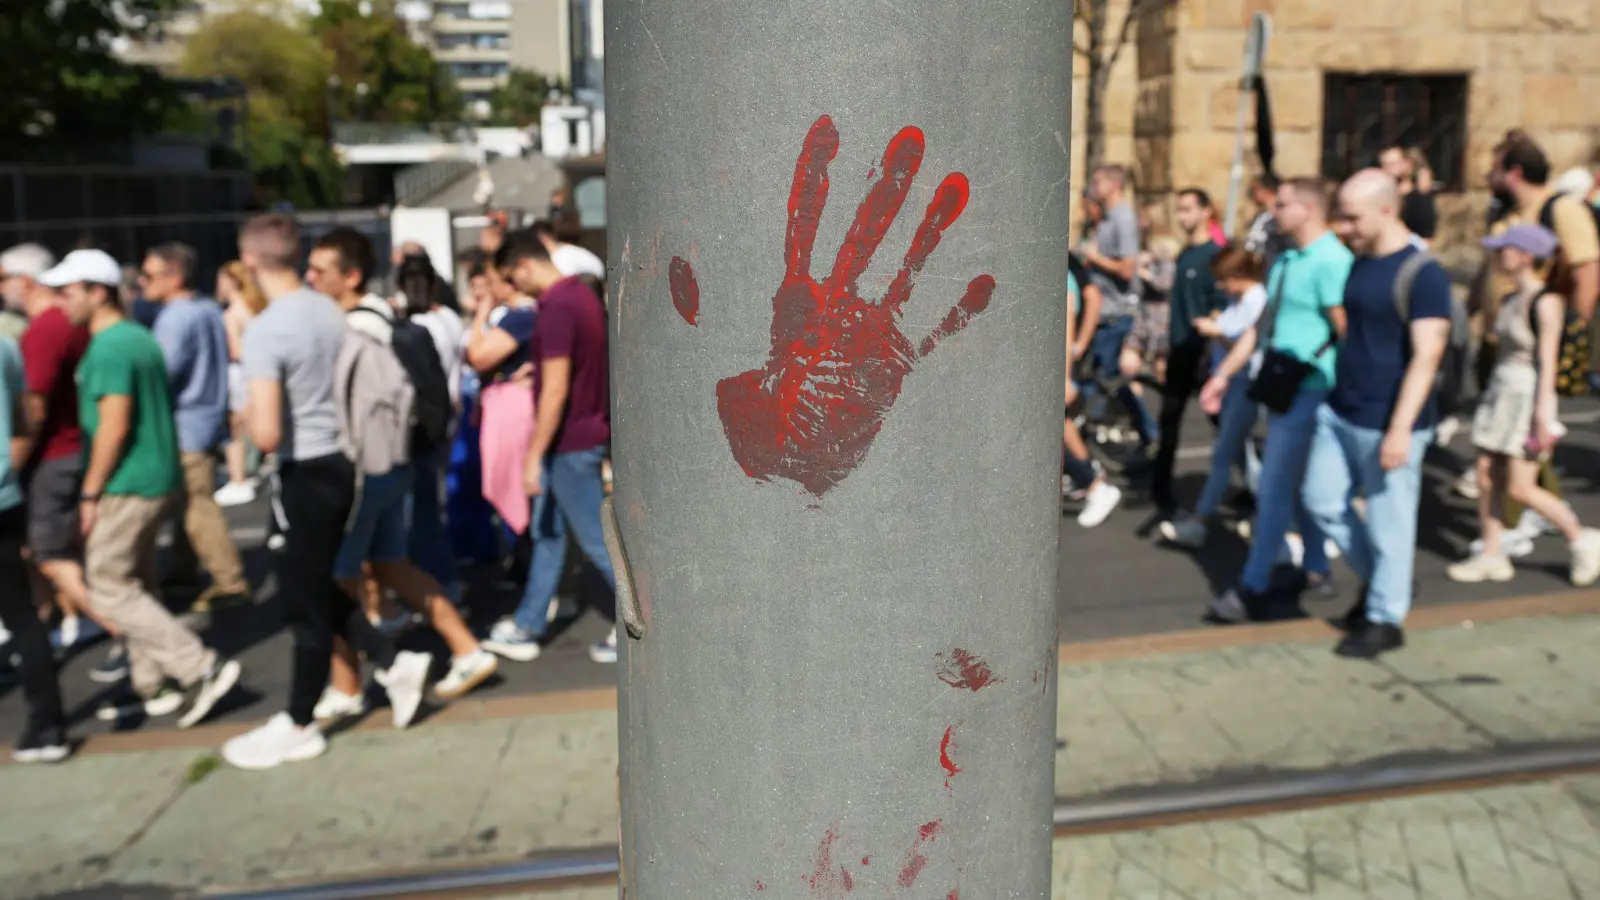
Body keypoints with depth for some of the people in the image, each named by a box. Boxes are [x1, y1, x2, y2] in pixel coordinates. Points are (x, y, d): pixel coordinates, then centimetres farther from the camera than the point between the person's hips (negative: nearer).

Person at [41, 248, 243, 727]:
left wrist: (89, 493, -16)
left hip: (127, 487, -9)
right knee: (135, 584, 16)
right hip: (158, 478, 9)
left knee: (109, 589, -2)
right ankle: (150, 686, 22)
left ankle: (203, 668, -6)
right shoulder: (140, 337, 13)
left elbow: (114, 426, -22)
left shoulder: (109, 347, -17)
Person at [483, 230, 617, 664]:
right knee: (547, 532, 17)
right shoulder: (581, 293, 9)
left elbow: (555, 390, -24)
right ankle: (527, 627, 27)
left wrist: (534, 456, -19)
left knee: (597, 539, 0)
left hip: (570, 443, -10)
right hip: (587, 433, 10)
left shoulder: (557, 308, -21)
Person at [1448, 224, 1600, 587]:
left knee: (1520, 489, -5)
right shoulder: (1509, 301, 9)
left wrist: (1542, 414, -19)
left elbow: (1547, 361, -17)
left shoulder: (1546, 301, -14)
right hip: (1500, 393, 8)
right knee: (1486, 478, 5)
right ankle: (1491, 556, 14)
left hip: (1529, 397, -8)